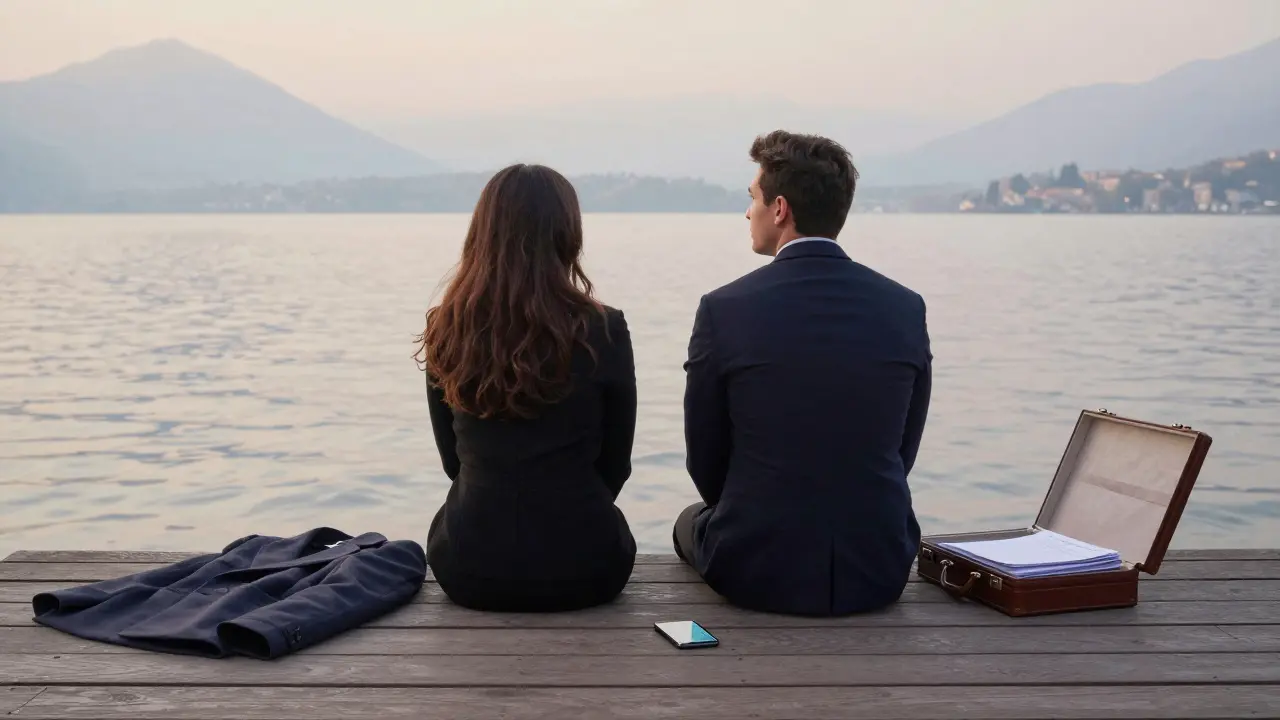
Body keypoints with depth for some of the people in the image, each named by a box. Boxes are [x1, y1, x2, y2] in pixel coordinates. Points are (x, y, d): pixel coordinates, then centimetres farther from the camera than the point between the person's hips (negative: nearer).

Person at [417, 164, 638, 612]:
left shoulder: (445, 332, -4)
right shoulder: (602, 332, -11)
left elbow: (454, 461, 6)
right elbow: (614, 464, 0)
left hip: (470, 571, 2)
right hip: (581, 564, -1)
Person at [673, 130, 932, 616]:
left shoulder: (724, 310, -13)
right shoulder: (906, 309, -4)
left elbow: (706, 464, -2)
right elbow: (901, 454, 6)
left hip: (756, 572, -2)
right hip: (878, 574, 3)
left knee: (692, 520, 32)